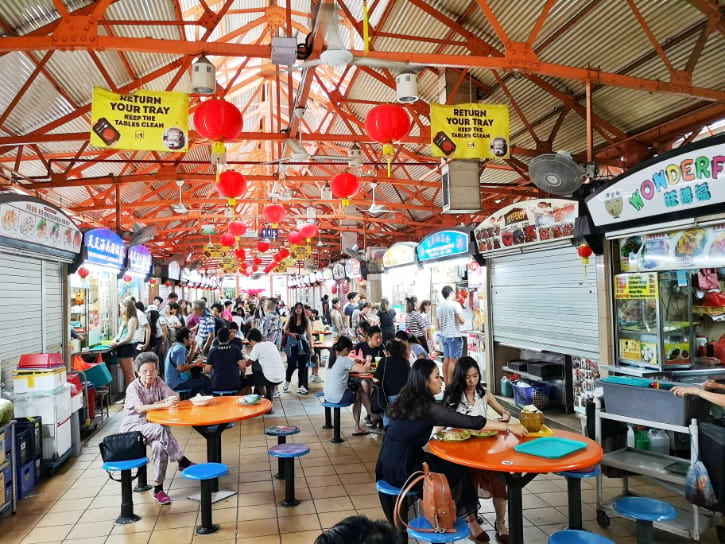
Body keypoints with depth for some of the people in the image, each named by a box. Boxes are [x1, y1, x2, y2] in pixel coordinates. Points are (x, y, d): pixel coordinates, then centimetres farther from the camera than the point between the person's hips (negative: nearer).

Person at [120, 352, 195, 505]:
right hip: (133, 427, -4)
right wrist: (164, 404, -38)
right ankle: (183, 462, -24)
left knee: (159, 445, -28)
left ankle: (158, 489, -16)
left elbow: (175, 398, -6)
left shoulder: (158, 382, 1)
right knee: (161, 430, -34)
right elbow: (139, 408, -27)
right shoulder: (133, 387, -11)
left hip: (152, 425, 4)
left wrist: (157, 403, -23)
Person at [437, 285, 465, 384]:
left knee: (446, 359, 11)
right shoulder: (455, 304, -10)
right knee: (453, 360, -3)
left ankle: (446, 384, 16)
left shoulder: (440, 307, 11)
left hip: (444, 336, 7)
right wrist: (463, 320, 5)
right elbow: (461, 320, -16)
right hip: (454, 335, -7)